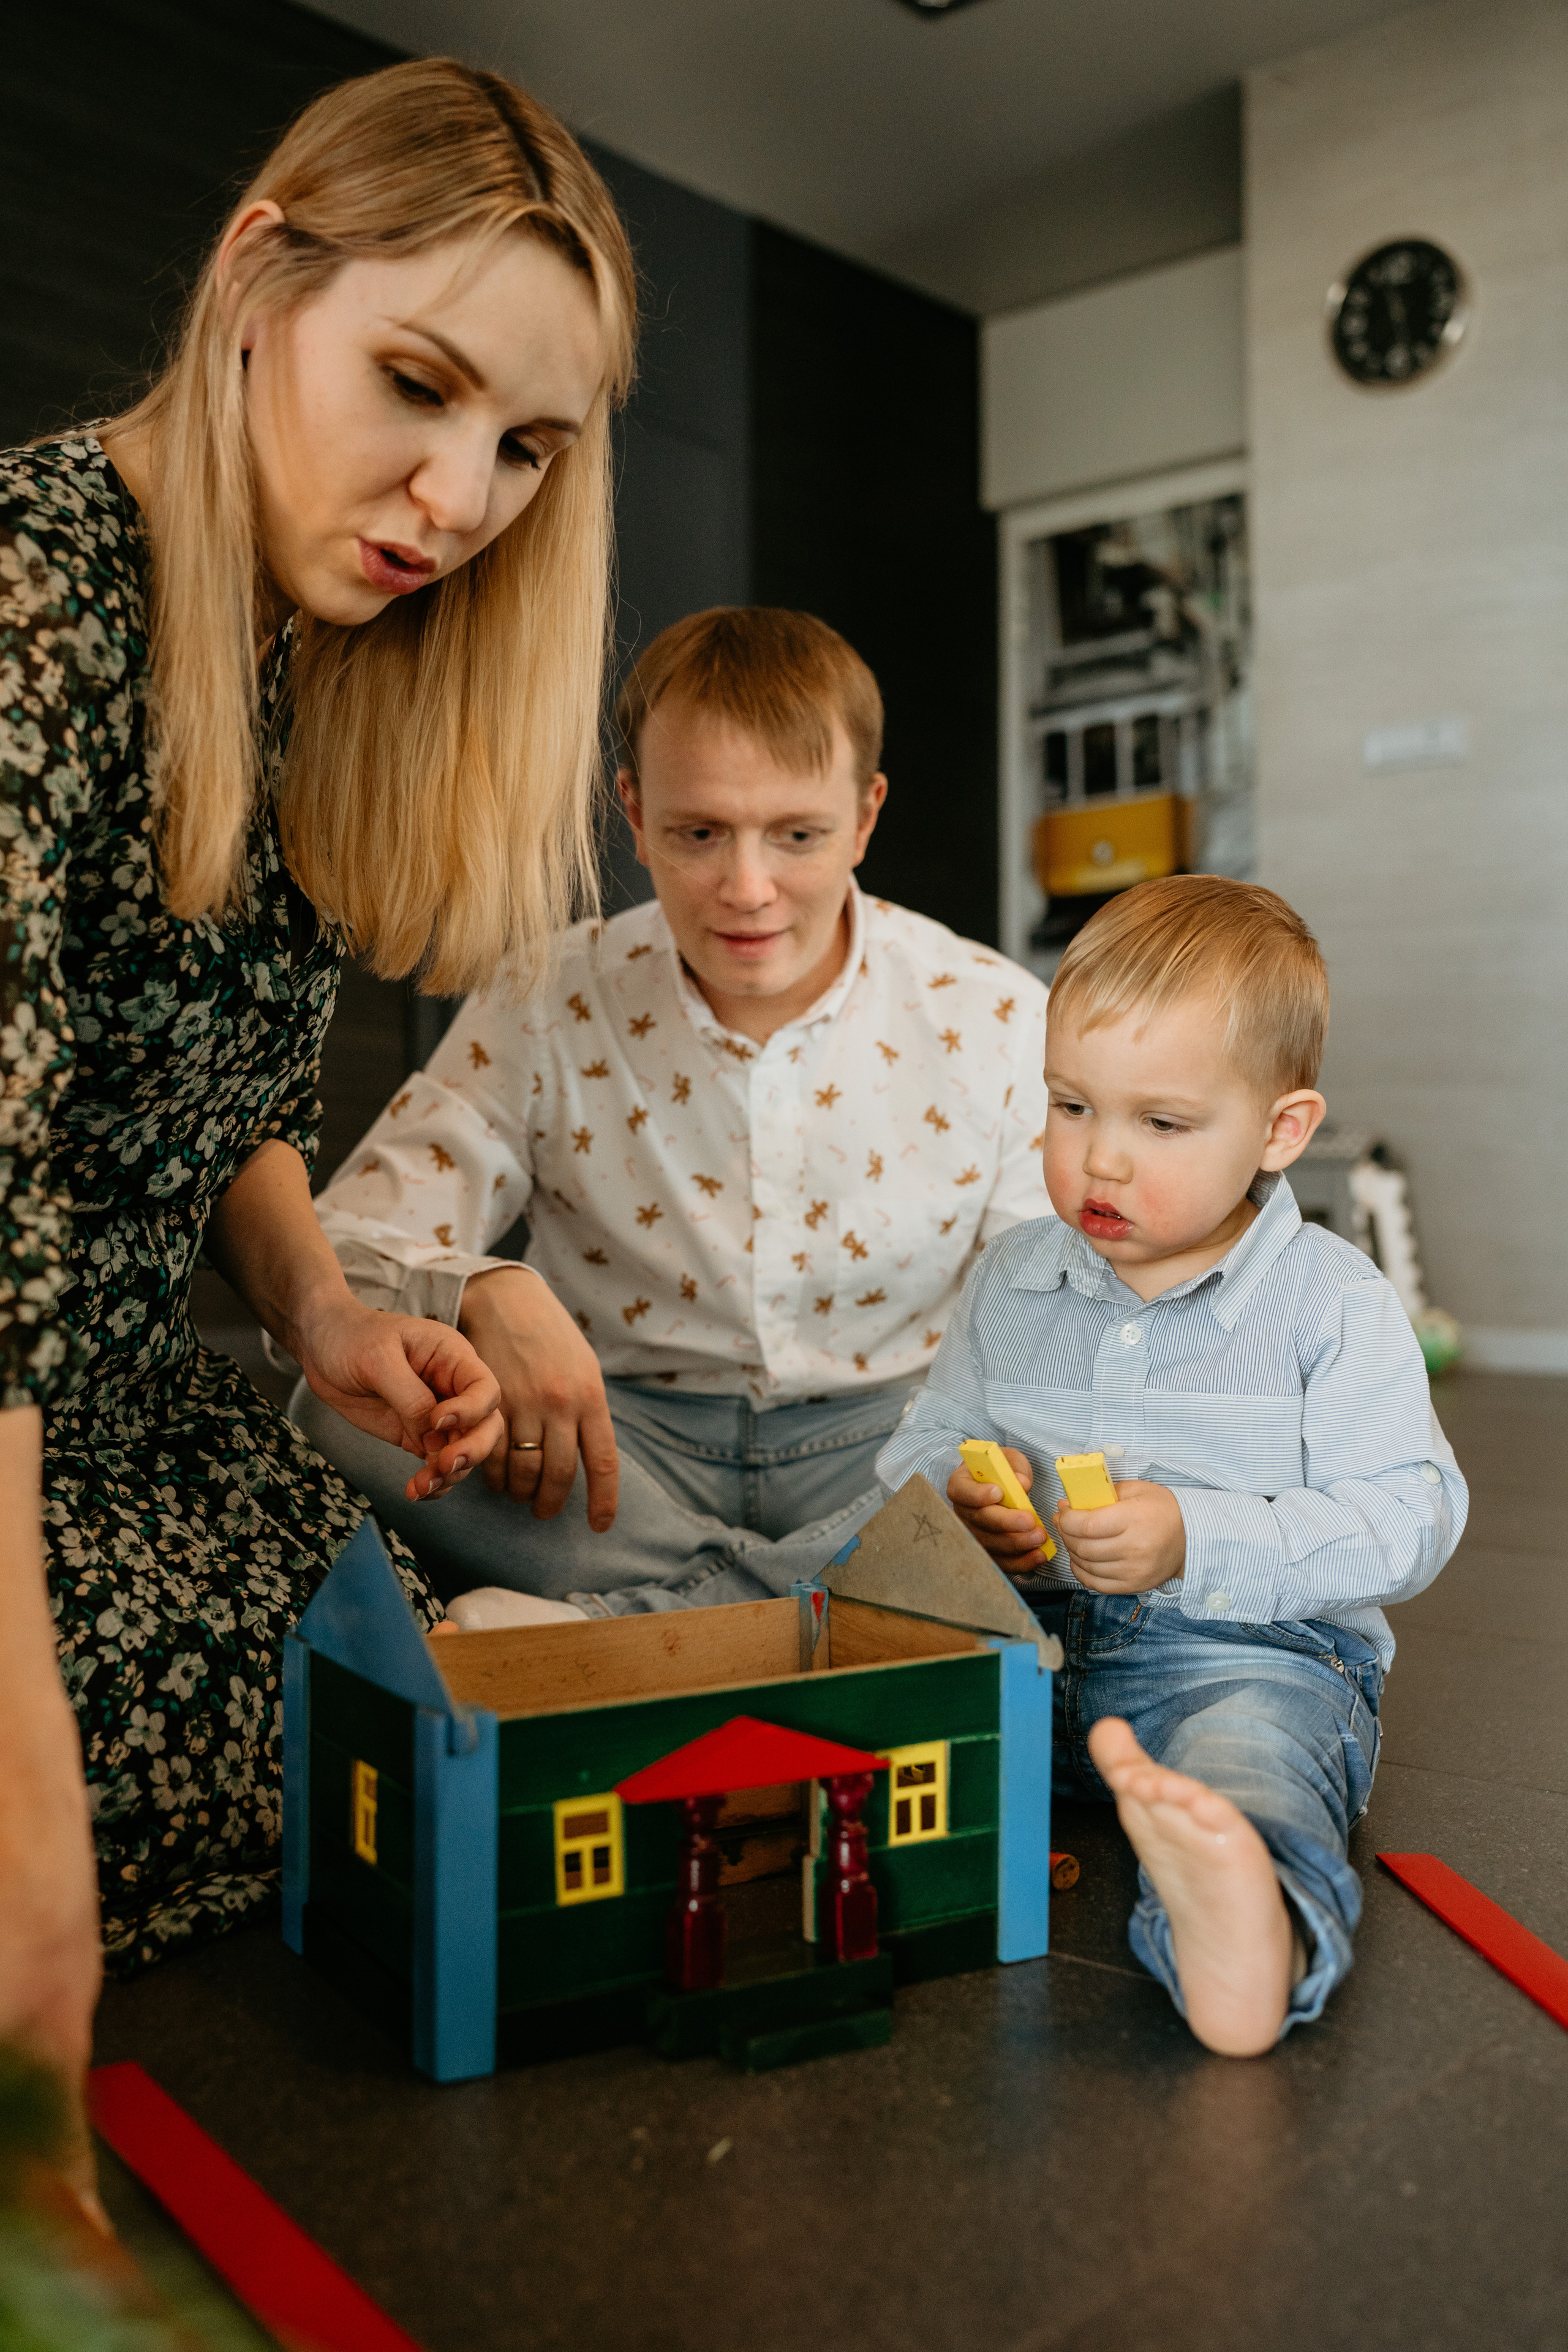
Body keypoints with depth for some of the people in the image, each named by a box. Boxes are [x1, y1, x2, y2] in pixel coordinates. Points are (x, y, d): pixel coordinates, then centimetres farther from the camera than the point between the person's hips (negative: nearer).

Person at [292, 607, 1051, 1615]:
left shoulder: (997, 1021, -5)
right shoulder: (549, 1008, -4)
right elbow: (341, 1252, -8)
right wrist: (485, 1293, -32)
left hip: (886, 1436, 0)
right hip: (630, 1435, 1)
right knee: (346, 1400, -26)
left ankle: (615, 1624, -27)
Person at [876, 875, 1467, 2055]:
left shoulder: (1334, 1303, -2)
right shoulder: (1013, 1281, 11)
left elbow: (1407, 1523, -10)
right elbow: (922, 1446, 18)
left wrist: (1196, 1542, -22)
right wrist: (958, 1501, -8)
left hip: (1251, 1650, -6)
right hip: (1023, 1636, 7)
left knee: (1257, 1742, -40)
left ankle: (1245, 1922, -66)